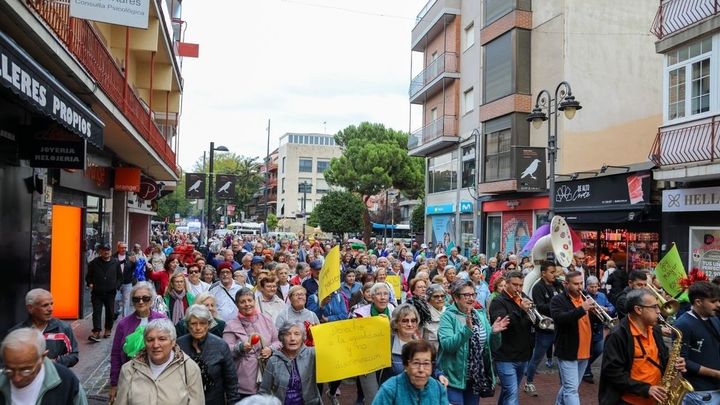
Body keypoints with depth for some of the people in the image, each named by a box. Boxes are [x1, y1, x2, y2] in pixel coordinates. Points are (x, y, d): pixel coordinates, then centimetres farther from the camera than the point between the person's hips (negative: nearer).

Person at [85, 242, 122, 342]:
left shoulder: (115, 262, 5)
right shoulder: (94, 263, 3)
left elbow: (120, 276, 11)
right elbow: (89, 275, 11)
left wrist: (117, 286, -3)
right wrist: (90, 283, -6)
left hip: (110, 292, 1)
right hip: (97, 292, -1)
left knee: (110, 312, 8)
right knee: (97, 312, -7)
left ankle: (108, 330, 25)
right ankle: (96, 332, -12)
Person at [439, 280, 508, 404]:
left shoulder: (480, 315, 6)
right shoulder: (448, 316, -11)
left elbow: (493, 345, 8)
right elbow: (447, 345, -24)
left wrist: (494, 333, -13)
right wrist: (467, 330, -35)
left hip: (477, 378, 6)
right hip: (455, 378, -5)